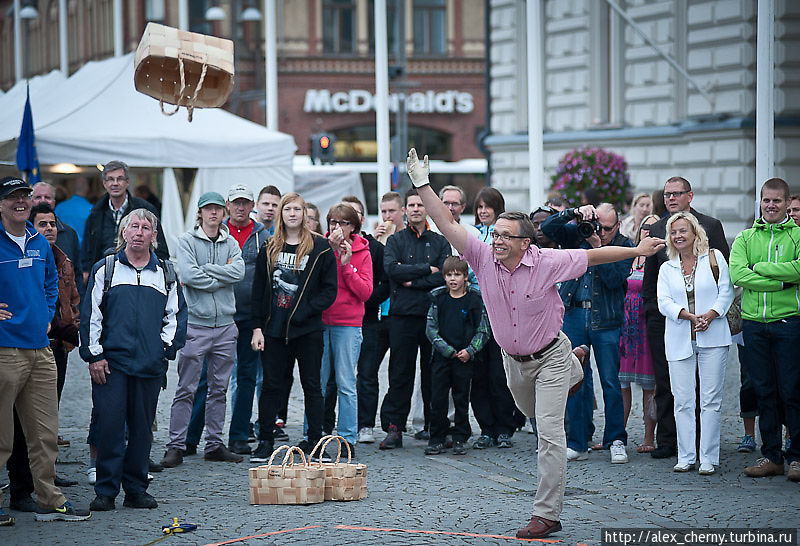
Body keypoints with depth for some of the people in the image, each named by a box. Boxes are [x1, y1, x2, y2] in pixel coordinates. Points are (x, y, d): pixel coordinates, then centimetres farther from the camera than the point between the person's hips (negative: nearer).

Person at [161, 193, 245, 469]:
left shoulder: (231, 244, 11)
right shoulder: (187, 241, 0)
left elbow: (238, 272, -6)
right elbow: (188, 275, -15)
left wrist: (204, 270, -10)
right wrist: (221, 277, -7)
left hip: (225, 324, 4)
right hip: (196, 323, -4)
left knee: (219, 388, 9)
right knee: (186, 389, -5)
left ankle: (214, 444, 16)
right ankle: (176, 446, -2)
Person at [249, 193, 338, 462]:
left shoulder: (320, 248, 0)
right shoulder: (269, 249, 9)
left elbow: (329, 290, -1)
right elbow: (258, 291, 10)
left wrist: (306, 310, -13)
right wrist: (257, 328, 3)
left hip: (307, 329, -2)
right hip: (274, 329, 2)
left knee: (311, 386, 3)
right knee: (271, 386, 4)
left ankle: (314, 442, 8)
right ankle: (265, 442, 13)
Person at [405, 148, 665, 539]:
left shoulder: (548, 263, -22)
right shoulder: (484, 259, -15)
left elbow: (592, 255, -10)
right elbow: (447, 225, -20)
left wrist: (637, 250, -5)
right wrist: (422, 185, -28)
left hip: (549, 356, -5)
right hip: (513, 360, 5)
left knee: (549, 433, -14)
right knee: (533, 413, 30)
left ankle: (547, 515, -10)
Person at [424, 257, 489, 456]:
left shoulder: (475, 299, 0)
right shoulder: (438, 298, 5)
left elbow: (483, 331, 3)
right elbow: (431, 328, 3)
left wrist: (470, 351, -9)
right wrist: (446, 349, -8)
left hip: (465, 358, -1)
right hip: (441, 356, 1)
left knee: (461, 398, 4)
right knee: (437, 398, -1)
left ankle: (460, 439, 12)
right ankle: (437, 438, 7)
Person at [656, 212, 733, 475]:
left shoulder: (714, 258, 7)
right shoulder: (667, 268, 13)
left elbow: (726, 291, 1)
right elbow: (664, 302, 2)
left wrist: (710, 315, -15)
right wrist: (691, 316, -15)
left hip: (713, 338, -2)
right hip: (680, 342, 2)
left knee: (710, 400, -3)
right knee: (682, 401, 0)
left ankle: (708, 458, 0)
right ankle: (686, 457, 6)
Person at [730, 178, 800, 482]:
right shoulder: (744, 239, 12)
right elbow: (738, 274, -5)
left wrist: (759, 267, -10)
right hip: (754, 323, 3)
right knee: (764, 391, 6)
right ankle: (771, 456, 13)